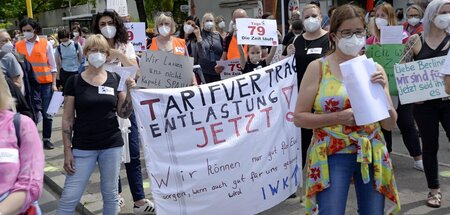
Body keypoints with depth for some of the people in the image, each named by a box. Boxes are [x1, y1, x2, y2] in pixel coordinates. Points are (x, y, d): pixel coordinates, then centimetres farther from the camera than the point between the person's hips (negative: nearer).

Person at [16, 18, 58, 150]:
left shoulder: (45, 44, 0)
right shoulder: (18, 46, 3)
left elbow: (52, 65, 4)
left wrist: (54, 84, 0)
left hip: (45, 84, -1)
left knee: (46, 113, 4)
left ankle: (47, 139, 14)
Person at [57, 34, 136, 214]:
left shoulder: (115, 79, 3)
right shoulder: (74, 81, -2)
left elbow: (123, 114, 3)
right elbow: (67, 119, -1)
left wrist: (129, 92, -12)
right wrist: (67, 150, -6)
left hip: (112, 145, 2)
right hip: (83, 147, -1)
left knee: (110, 194, 11)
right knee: (69, 198, -1)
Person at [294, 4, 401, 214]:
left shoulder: (374, 69, 4)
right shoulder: (318, 67, -4)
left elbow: (390, 124, 4)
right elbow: (299, 117, -6)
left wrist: (382, 91, -12)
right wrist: (338, 118, -17)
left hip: (371, 155, 3)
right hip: (332, 156, -3)